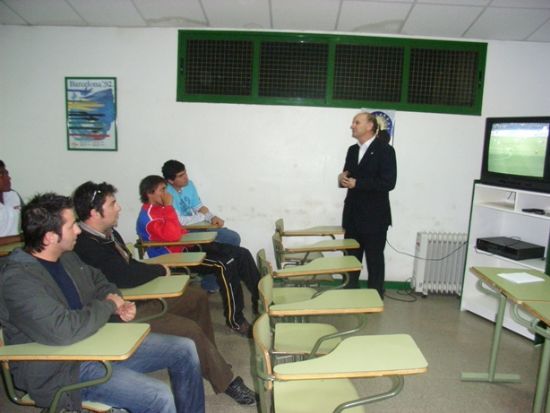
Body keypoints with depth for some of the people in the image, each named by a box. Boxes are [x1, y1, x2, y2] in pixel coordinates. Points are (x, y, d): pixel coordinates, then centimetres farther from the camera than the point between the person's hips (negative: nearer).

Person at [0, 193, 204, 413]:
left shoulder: (66, 257, 4)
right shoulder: (18, 279, -23)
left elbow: (98, 281, 21)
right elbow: (62, 331, -35)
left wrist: (119, 303, -1)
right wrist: (108, 305, -17)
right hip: (63, 368, -9)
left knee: (184, 349, 4)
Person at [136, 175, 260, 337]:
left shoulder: (160, 208, 13)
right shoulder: (148, 216, -16)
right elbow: (173, 235, -32)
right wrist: (169, 207, -23)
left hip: (187, 247, 9)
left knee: (242, 254, -2)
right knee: (225, 266, -29)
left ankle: (259, 300, 6)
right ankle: (235, 321, -18)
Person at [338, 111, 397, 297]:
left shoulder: (385, 150, -10)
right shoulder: (352, 150, 12)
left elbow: (388, 182, -19)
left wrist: (357, 183, -20)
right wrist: (342, 178, -7)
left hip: (374, 217, -6)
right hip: (353, 215, 7)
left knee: (374, 261, 7)